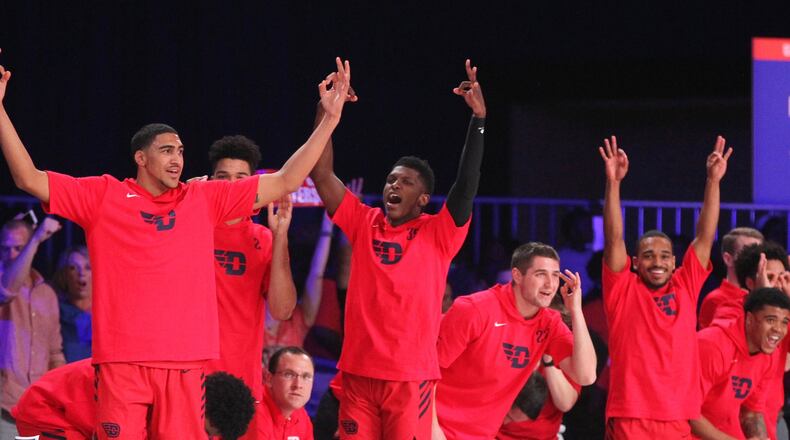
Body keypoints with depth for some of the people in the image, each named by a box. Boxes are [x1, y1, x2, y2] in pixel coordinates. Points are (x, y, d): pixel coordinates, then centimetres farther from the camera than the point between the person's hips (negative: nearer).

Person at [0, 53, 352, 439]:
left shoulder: (205, 199, 13)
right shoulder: (104, 196, 7)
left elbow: (285, 181, 14)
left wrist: (330, 119, 9)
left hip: (186, 363, 2)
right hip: (122, 361, -2)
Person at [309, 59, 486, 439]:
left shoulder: (437, 234, 1)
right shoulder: (363, 223, 10)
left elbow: (467, 184, -11)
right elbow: (322, 175, 4)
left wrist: (478, 119, -20)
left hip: (410, 375, -3)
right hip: (358, 371, 3)